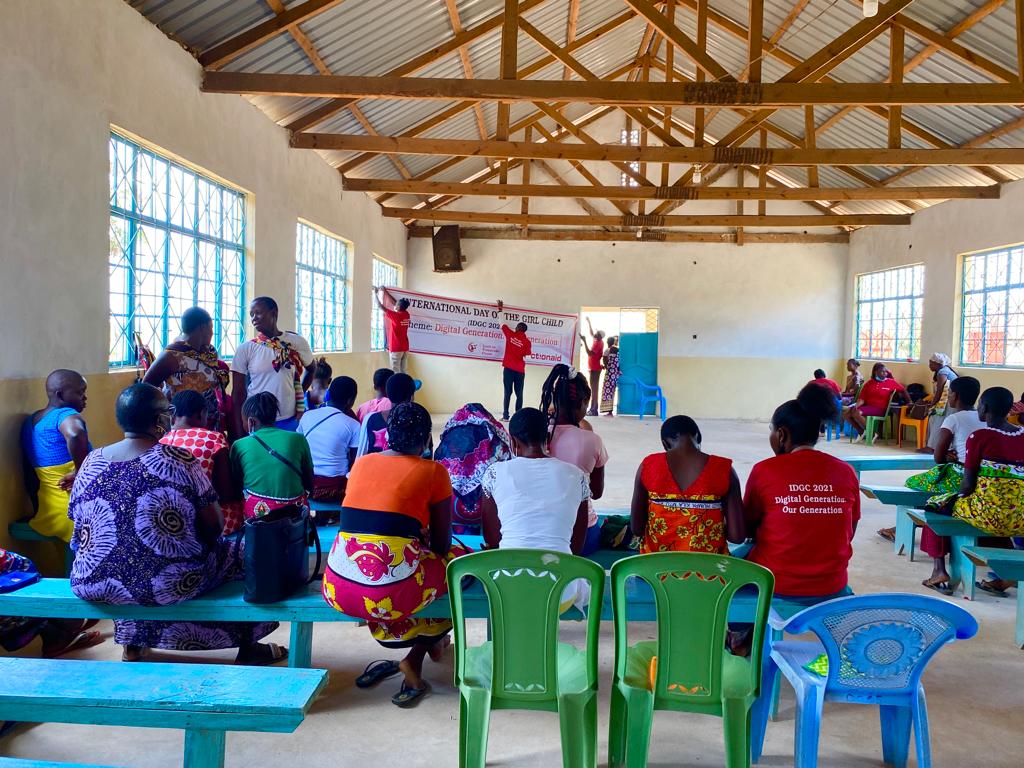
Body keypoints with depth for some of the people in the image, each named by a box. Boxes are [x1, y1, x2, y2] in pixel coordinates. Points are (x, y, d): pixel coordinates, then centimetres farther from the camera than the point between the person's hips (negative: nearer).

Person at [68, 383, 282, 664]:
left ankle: (133, 645, 42)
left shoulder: (91, 462, -2)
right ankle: (248, 648, 26)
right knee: (242, 551, 16)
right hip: (171, 586, -5)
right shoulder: (179, 460, -15)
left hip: (95, 586, 6)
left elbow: (81, 535, 8)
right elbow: (214, 526, -11)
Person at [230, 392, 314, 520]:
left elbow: (236, 488, 10)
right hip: (295, 511, 0)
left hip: (257, 512, 1)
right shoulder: (298, 439, -1)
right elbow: (309, 484, 7)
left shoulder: (239, 446, 0)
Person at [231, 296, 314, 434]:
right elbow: (238, 392, 0)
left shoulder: (297, 342, -1)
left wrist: (299, 395, 6)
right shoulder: (245, 349, -3)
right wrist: (239, 432, -3)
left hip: (290, 420, 1)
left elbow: (311, 370, 18)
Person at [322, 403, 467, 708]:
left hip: (337, 590, 5)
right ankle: (415, 659, 16)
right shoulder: (433, 472, 0)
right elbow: (441, 544, 6)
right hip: (393, 593, -5)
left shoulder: (362, 463, 13)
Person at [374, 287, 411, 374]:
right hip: (405, 348, 7)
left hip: (396, 348, -7)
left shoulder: (395, 315, -14)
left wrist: (375, 293, 5)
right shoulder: (406, 314, 4)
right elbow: (395, 304, 19)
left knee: (396, 372, -5)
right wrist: (386, 292, 24)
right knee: (403, 371, 7)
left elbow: (380, 306, -7)